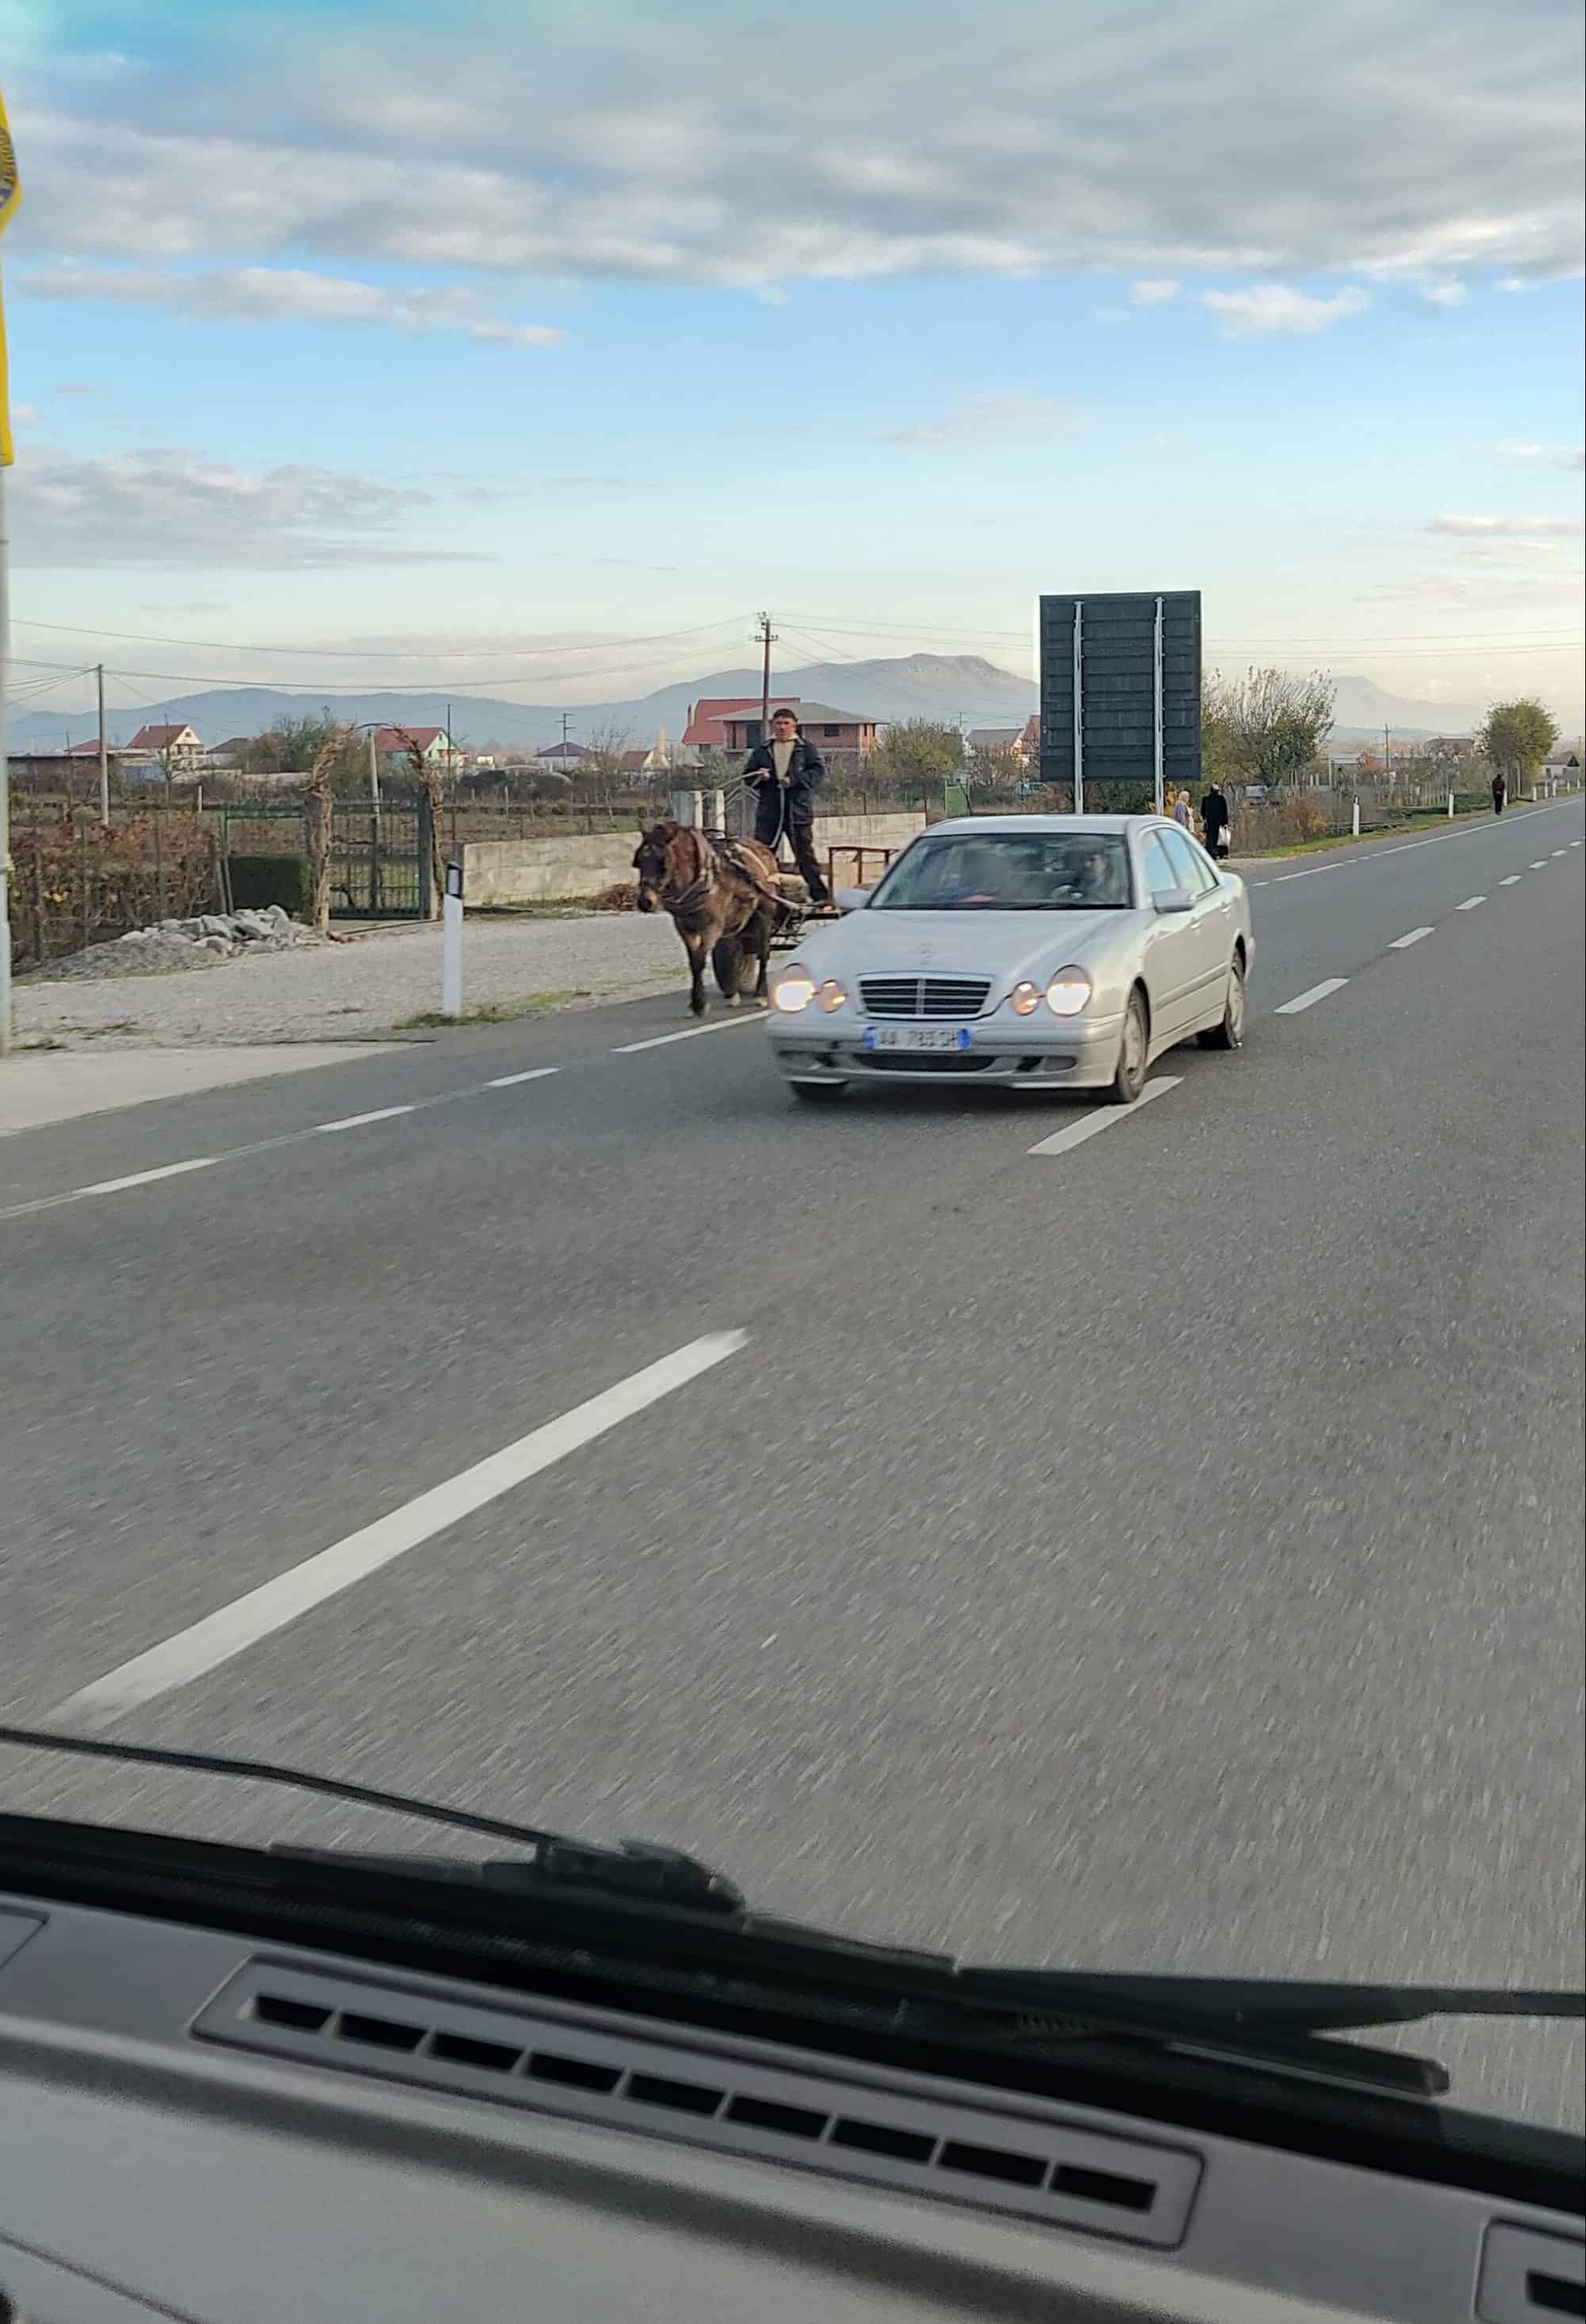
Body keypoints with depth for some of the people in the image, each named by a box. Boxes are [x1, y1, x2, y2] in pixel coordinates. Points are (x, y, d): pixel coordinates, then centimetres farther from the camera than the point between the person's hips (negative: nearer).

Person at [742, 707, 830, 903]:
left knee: (806, 856, 0)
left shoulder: (806, 748, 5)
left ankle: (821, 896, 4)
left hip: (798, 811, -3)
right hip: (768, 812, 3)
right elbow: (747, 776, 15)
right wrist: (759, 777, -8)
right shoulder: (761, 750, 13)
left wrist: (794, 780, -16)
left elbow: (819, 771, -5)